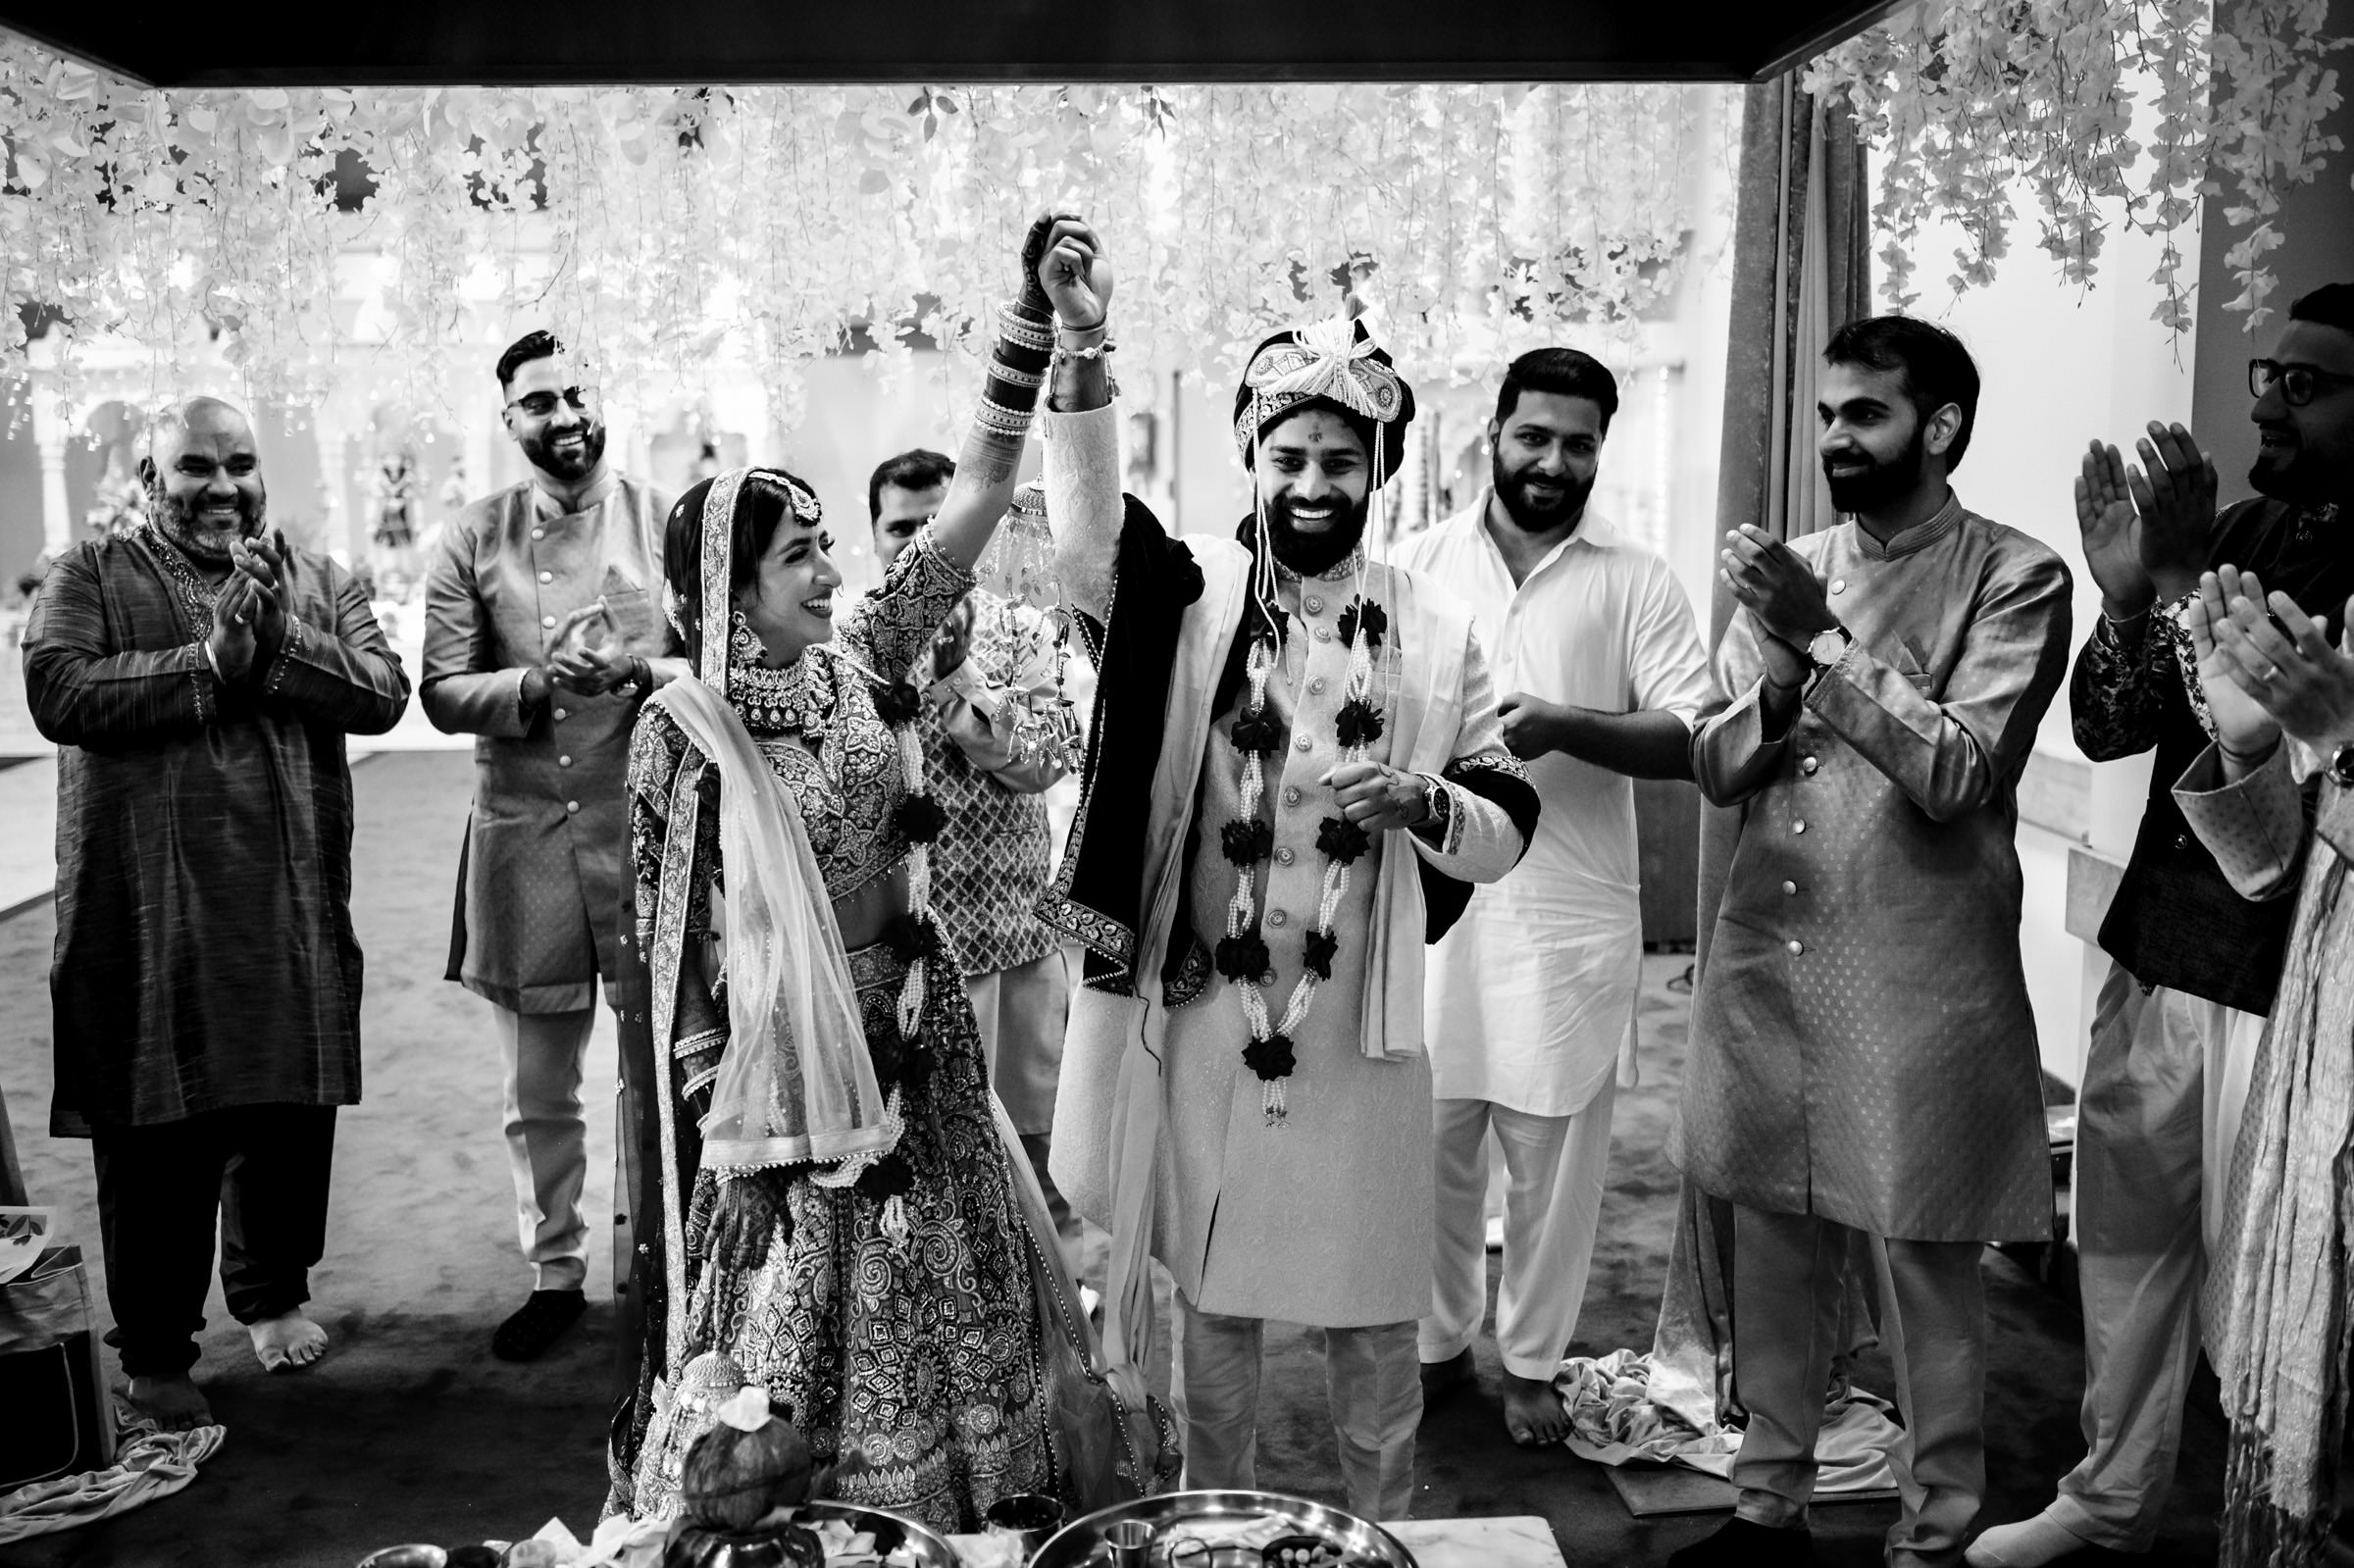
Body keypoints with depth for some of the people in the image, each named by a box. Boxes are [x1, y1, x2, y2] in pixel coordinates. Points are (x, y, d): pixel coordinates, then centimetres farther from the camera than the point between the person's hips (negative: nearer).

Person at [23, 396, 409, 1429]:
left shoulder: (317, 580, 13)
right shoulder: (92, 577, 4)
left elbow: (384, 693, -1)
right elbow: (57, 691, -13)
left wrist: (277, 642, -14)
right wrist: (210, 659, -16)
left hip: (295, 907, 3)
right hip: (150, 910, -3)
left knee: (293, 1110, 11)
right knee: (158, 1133, 4)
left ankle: (272, 1293, 35)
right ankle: (155, 1354, 19)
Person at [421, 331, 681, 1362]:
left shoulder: (668, 521, 2)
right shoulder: (472, 541, 4)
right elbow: (442, 694, 0)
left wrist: (645, 670, -20)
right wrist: (532, 685, -17)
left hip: (652, 829, -1)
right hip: (522, 840, 2)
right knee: (537, 1093, 12)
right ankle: (555, 1273, 29)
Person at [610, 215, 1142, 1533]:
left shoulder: (860, 662, -1)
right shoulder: (684, 732, -11)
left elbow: (973, 504, -5)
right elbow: (674, 943, -6)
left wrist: (1039, 327, -12)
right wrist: (723, 1113, -7)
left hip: (919, 1041, 5)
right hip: (787, 1063, -5)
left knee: (953, 1302, 18)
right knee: (802, 1323, 9)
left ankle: (969, 1509, 37)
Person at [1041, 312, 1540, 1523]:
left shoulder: (1435, 629, 1)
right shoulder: (1192, 594, -3)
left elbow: (1506, 831, 2)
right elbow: (1085, 531, -24)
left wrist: (1427, 802, -20)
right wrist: (1079, 359, -37)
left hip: (1360, 1025, 1)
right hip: (1202, 1015, 0)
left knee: (1371, 1314, 13)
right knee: (1211, 1298, 16)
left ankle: (1386, 1531, 36)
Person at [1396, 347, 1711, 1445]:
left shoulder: (1635, 582, 1)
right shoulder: (1419, 564, 7)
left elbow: (1694, 738, -5)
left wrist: (1562, 726, -19)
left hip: (1570, 913, -1)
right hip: (1433, 900, 2)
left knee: (1553, 1157, 8)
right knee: (1432, 1144, 10)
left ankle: (1531, 1362, 26)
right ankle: (1439, 1339, 30)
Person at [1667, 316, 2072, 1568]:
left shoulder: (2014, 579, -4)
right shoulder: (1789, 570, 10)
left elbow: (1957, 774, -16)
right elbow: (1713, 767, 7)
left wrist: (1825, 638, -19)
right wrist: (1780, 692, -13)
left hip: (1917, 982, -5)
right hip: (1766, 962, 5)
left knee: (1924, 1273, 6)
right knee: (1773, 1250, 15)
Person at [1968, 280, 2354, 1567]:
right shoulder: (2239, 530, 9)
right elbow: (2104, 729, 8)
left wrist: (2183, 581, -22)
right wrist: (2126, 596, -9)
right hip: (2156, 948, 6)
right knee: (2125, 1239, 16)